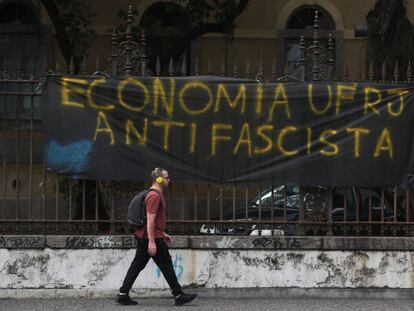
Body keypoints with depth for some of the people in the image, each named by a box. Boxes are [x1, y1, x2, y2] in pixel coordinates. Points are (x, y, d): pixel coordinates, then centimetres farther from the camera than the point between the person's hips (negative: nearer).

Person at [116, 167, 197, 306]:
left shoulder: (156, 194, 18)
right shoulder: (155, 196, -16)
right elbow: (150, 219, -22)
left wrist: (163, 234, 27)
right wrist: (152, 241, -26)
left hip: (142, 237, 10)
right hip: (152, 238, -10)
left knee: (137, 265, 8)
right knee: (166, 265, -2)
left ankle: (122, 295, 5)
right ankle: (178, 296, 4)